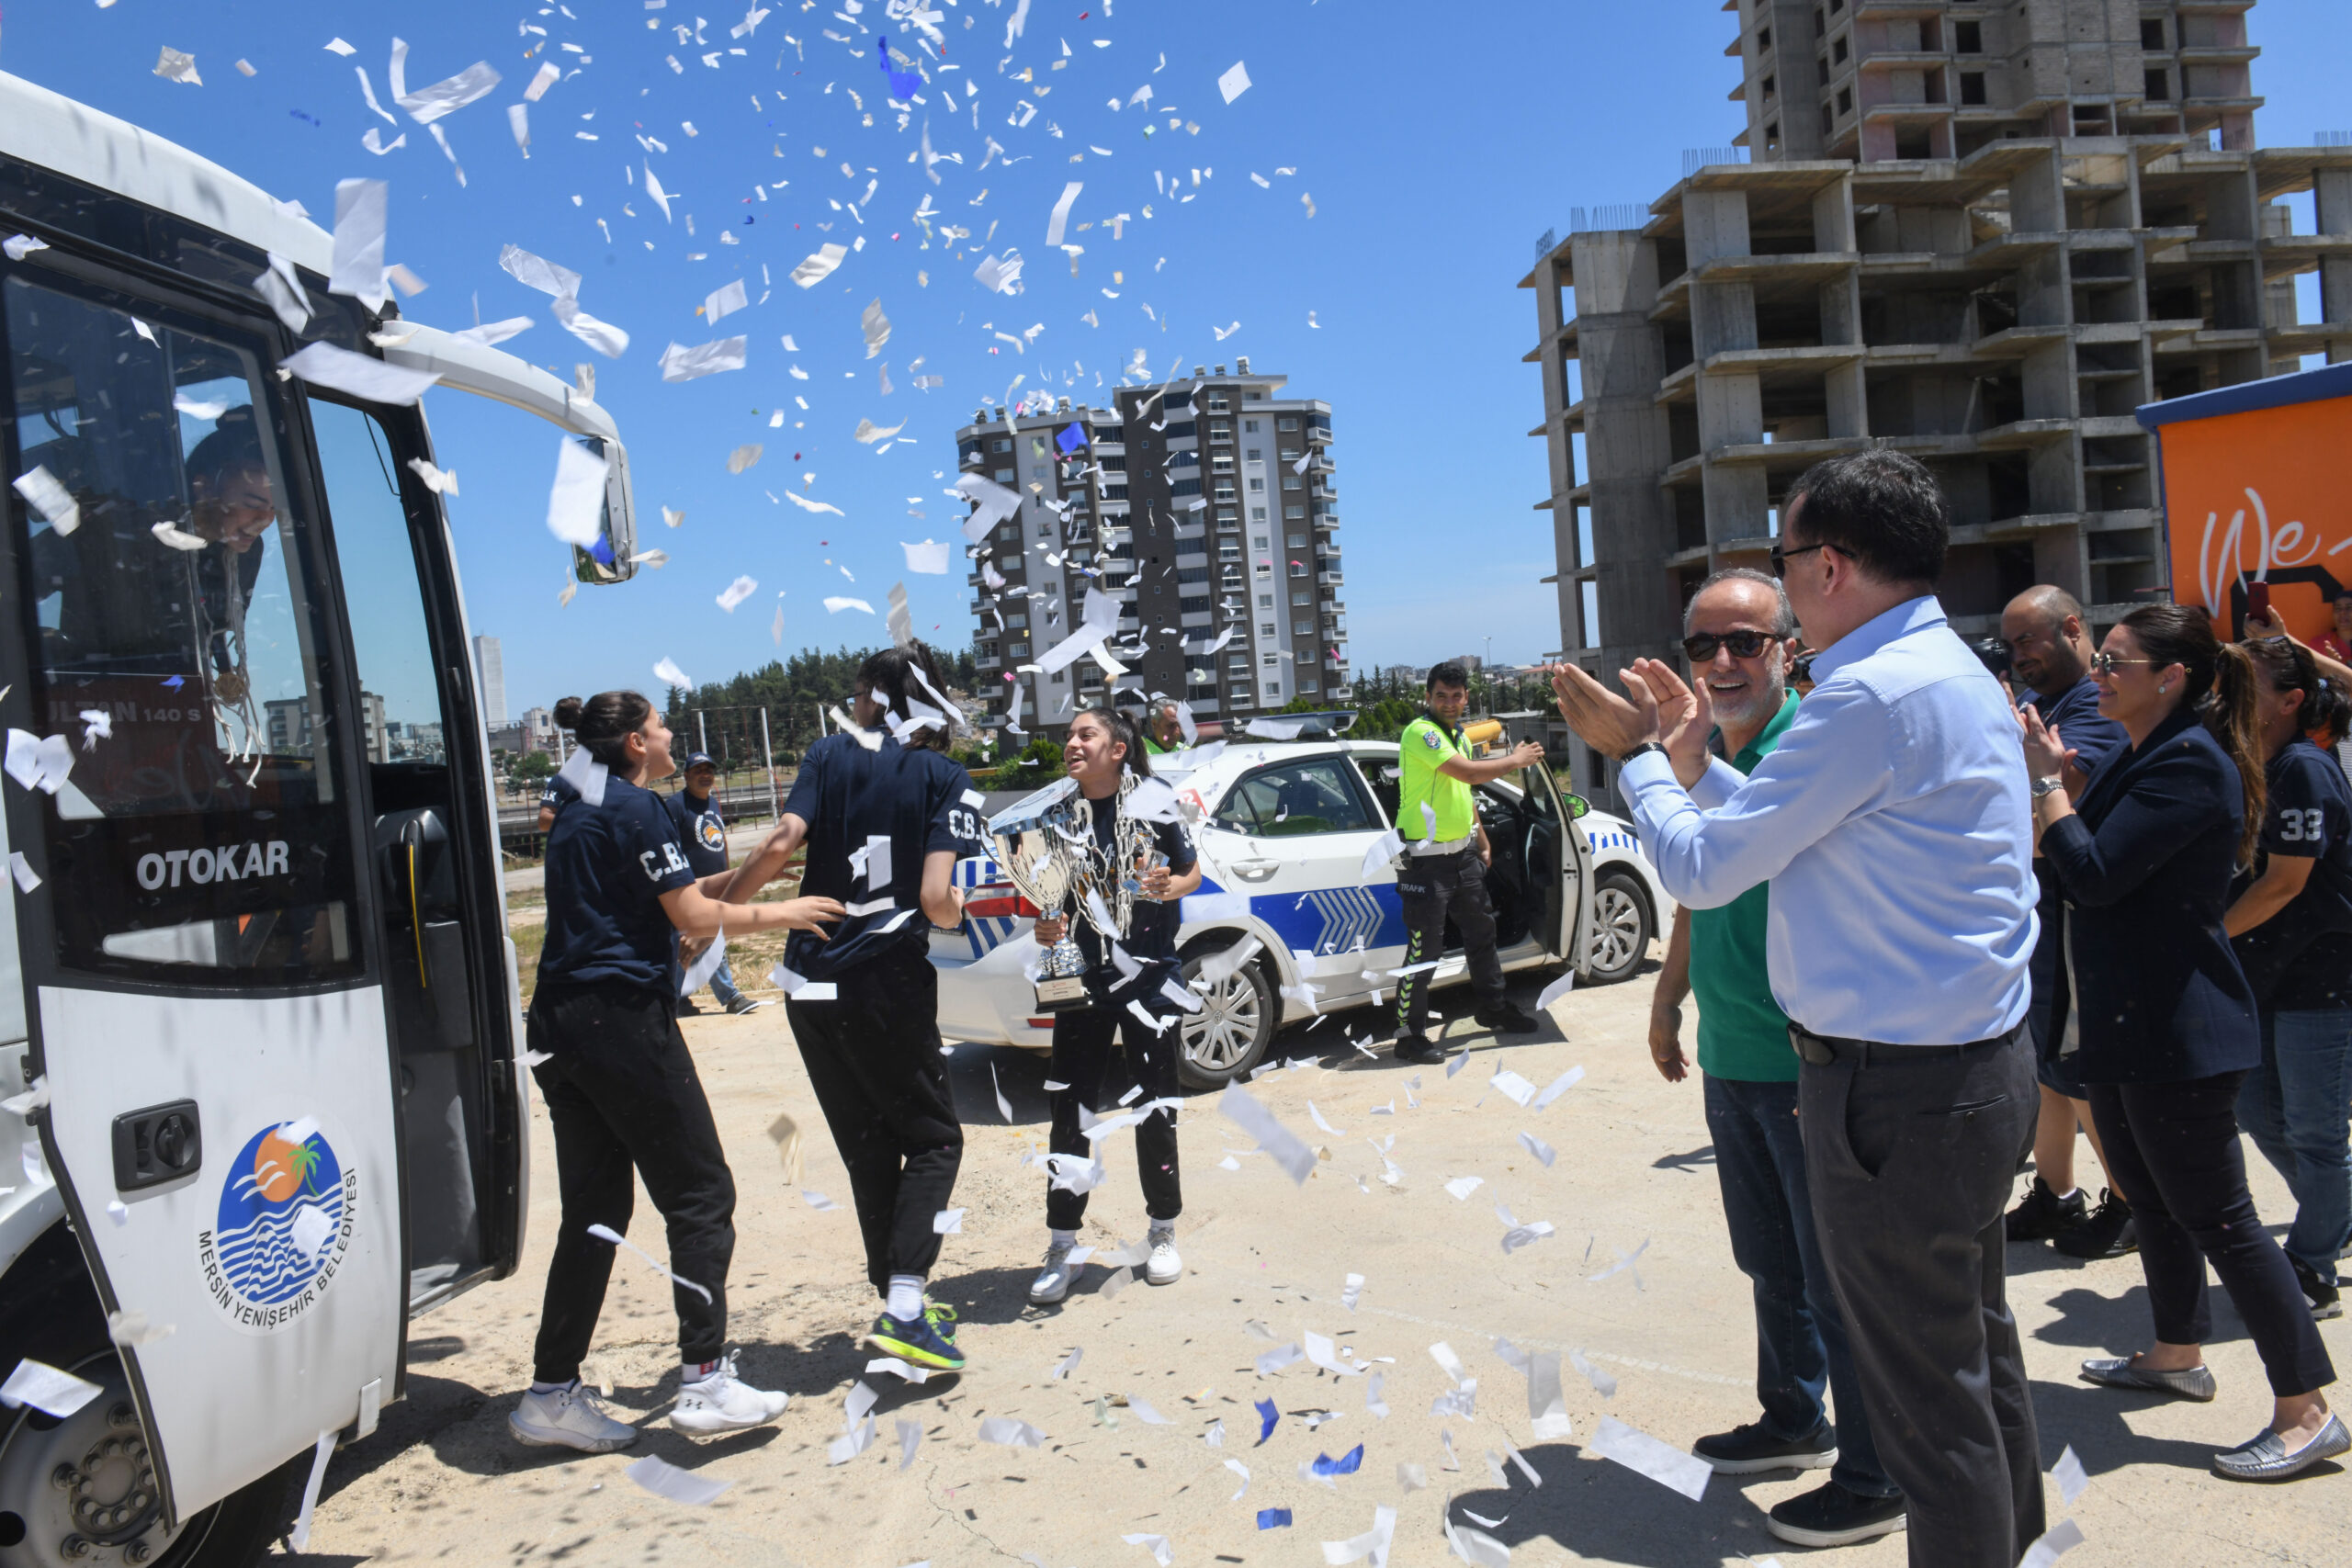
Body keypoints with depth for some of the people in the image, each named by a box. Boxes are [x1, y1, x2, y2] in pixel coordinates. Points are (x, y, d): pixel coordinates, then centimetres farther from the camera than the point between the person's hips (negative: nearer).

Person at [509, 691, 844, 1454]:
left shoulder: (577, 812, 19)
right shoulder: (636, 808, -8)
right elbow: (694, 918, -11)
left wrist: (733, 879, 27)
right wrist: (780, 914, 2)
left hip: (563, 1022, 9)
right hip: (624, 1016, -9)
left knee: (594, 1208, 12)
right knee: (700, 1196, -1)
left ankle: (552, 1393, 15)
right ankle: (704, 1378, 0)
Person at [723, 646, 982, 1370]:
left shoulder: (829, 754, 3)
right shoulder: (946, 777, -3)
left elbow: (781, 845, -11)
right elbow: (936, 898, -14)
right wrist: (957, 913, 8)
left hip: (811, 983, 3)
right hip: (889, 982, -3)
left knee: (868, 1146, 16)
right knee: (932, 1139, 10)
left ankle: (900, 1301, 24)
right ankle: (903, 1307, -4)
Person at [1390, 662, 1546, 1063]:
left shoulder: (1458, 736, 15)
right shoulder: (1420, 733, -17)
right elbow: (1469, 772, -25)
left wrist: (1482, 843, 25)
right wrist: (1516, 760, -12)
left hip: (1462, 855, 9)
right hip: (1426, 861, -9)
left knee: (1481, 932, 21)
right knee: (1424, 950, -7)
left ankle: (1494, 1009, 39)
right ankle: (1408, 1035, 2)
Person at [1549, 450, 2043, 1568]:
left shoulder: (1874, 695, -23)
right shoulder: (1951, 672, 10)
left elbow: (1701, 868, -17)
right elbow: (1789, 831, 14)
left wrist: (1642, 762, 0)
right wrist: (1687, 756, 12)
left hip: (1895, 1091, -11)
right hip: (1981, 1063, 11)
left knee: (1928, 1390, 4)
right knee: (1975, 1338, 26)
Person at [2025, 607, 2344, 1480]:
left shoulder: (2190, 763, -18)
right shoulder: (2148, 757, 14)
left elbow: (2095, 875, -25)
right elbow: (2087, 869, 14)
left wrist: (2048, 784, -15)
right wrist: (2049, 783, 5)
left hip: (2177, 1031, -11)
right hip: (2128, 1023, 11)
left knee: (2215, 1216, -4)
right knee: (2154, 1197, 21)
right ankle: (2177, 1355, 37)